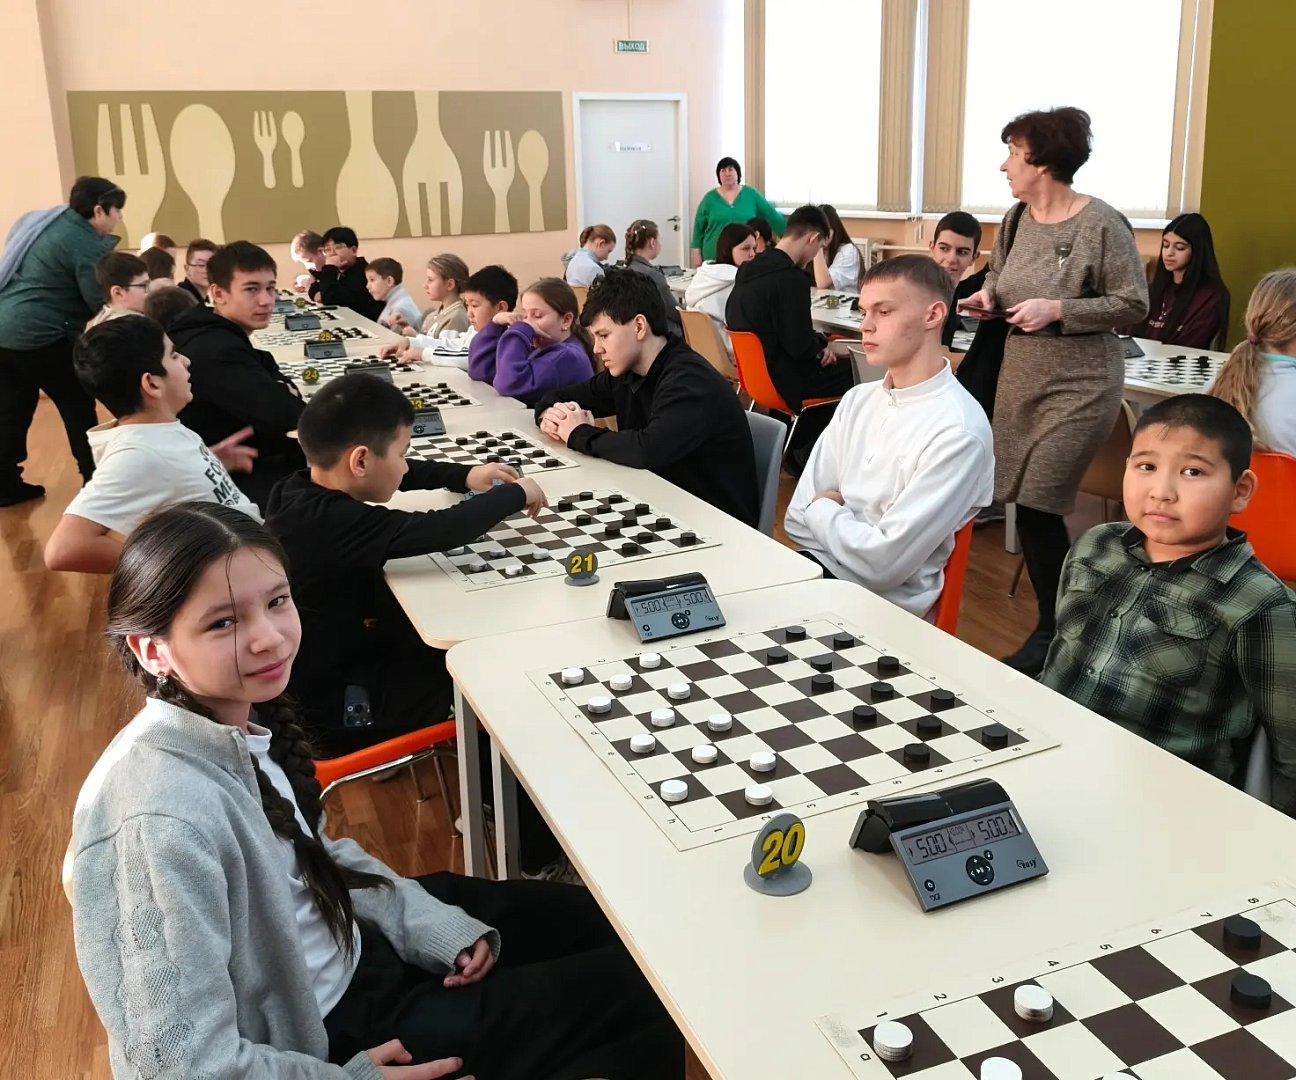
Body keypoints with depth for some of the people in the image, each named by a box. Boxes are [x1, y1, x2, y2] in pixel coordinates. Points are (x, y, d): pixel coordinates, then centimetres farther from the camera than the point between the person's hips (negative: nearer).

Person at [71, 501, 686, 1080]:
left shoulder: (243, 718, -8)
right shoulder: (165, 819, -33)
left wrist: (430, 925, -1)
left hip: (344, 948, 8)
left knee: (598, 920, 16)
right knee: (639, 994, -2)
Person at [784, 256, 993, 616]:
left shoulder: (959, 431, -17)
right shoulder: (857, 400, 6)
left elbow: (883, 562, -19)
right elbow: (798, 521, 4)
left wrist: (824, 511, -4)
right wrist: (840, 520, -14)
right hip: (817, 571, 6)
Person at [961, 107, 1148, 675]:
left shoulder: (1102, 223, -14)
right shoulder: (1016, 217, 5)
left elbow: (1133, 304, -11)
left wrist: (1057, 309, -21)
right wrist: (988, 294, 0)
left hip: (1080, 385, -7)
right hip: (1019, 377, 7)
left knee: (1037, 506, -9)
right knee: (1023, 502, 8)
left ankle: (1055, 633, 9)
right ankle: (1055, 621, 26)